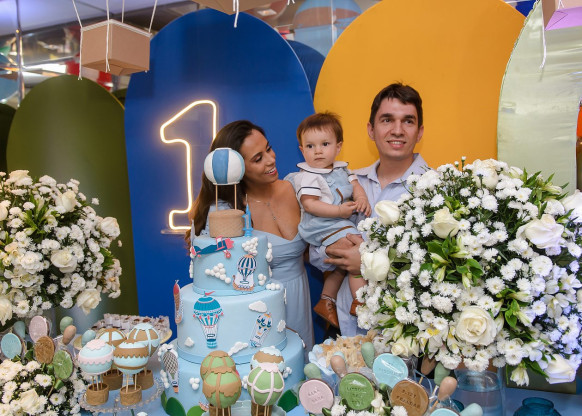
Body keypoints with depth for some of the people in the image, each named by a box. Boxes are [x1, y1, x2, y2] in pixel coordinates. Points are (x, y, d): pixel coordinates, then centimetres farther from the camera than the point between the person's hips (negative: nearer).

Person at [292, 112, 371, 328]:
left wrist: (362, 198, -9)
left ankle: (326, 302, 32)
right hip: (324, 227, -10)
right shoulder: (307, 177, -12)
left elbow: (354, 183, 14)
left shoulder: (340, 169, 15)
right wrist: (339, 211, -25)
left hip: (342, 222, 10)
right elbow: (309, 204, -20)